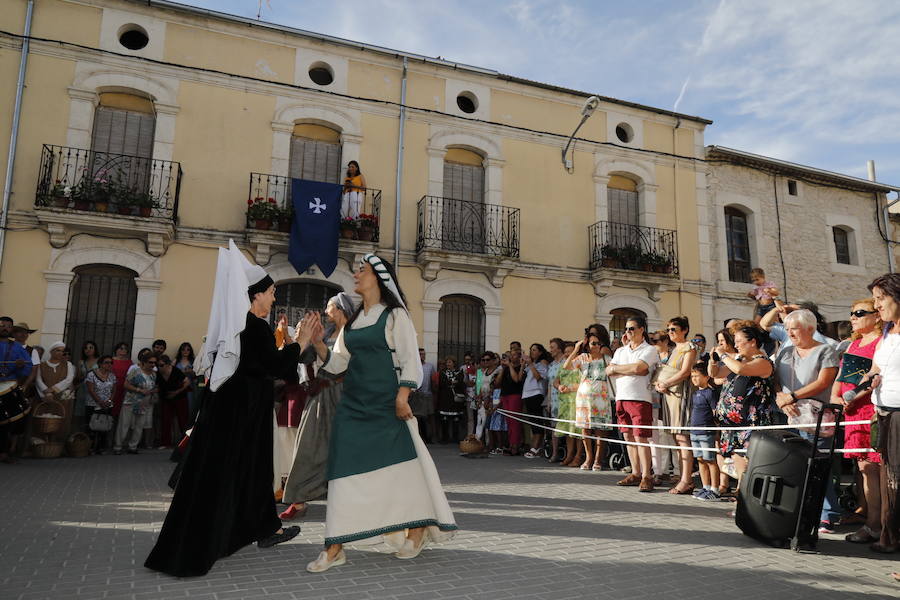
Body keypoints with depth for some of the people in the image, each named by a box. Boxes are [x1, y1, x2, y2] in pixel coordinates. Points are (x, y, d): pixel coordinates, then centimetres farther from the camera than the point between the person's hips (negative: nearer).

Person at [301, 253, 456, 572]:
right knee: (346, 468, 2)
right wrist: (317, 343, -3)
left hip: (385, 404, -6)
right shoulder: (353, 321, 14)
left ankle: (417, 530, 25)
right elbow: (339, 363, 12)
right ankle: (335, 548, 7)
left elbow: (410, 359, -9)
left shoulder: (395, 315, -4)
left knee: (399, 465, 4)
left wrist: (402, 396, -19)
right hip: (353, 403, 6)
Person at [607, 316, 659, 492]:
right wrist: (631, 371, -7)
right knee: (628, 437, 9)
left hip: (639, 398, -6)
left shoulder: (649, 350, -1)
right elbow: (608, 371, 6)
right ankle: (635, 473, 17)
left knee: (640, 437, -9)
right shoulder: (620, 351, 18)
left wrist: (616, 368, -3)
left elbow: (638, 367, -17)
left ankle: (646, 476, -3)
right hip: (621, 398, 6)